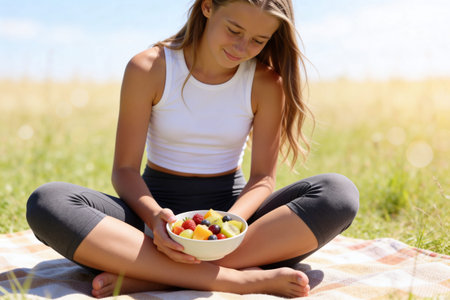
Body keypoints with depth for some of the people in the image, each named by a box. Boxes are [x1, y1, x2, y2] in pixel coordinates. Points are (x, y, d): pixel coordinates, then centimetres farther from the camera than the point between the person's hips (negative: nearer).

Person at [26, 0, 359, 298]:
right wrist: (154, 216, -30)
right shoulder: (148, 69, -9)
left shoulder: (267, 83, -6)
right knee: (47, 202, -28)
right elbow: (125, 169, -8)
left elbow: (263, 178, -6)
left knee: (339, 192, -26)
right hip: (160, 210, 0)